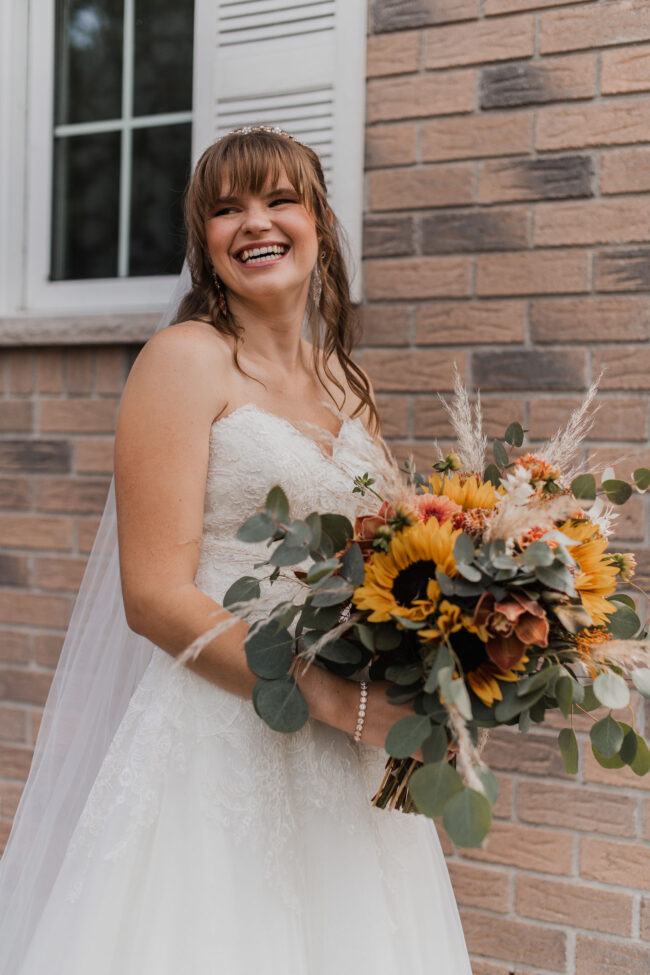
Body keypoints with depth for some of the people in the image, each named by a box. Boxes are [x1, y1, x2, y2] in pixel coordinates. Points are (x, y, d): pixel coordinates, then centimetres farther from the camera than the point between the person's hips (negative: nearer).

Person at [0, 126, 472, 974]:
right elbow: (156, 595, -14)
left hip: (350, 761, 6)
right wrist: (325, 694, -20)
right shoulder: (186, 358, -7)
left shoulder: (349, 386, 13)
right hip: (219, 738, -6)